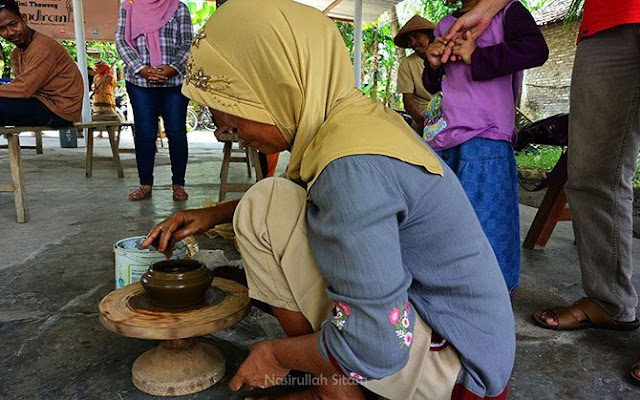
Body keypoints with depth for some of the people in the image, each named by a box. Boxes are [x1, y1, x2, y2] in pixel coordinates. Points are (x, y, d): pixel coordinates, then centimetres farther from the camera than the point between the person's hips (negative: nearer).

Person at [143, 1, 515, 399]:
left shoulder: (351, 167, -29)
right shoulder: (356, 116, 0)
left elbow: (375, 348, -29)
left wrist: (277, 354, -10)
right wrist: (213, 214, 10)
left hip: (450, 365, -9)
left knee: (267, 211, -17)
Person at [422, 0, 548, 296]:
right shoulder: (444, 25, 22)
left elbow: (536, 50, -15)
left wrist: (476, 56, -14)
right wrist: (434, 65, 6)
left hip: (487, 134, -7)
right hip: (445, 134, 7)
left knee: (484, 210, -7)